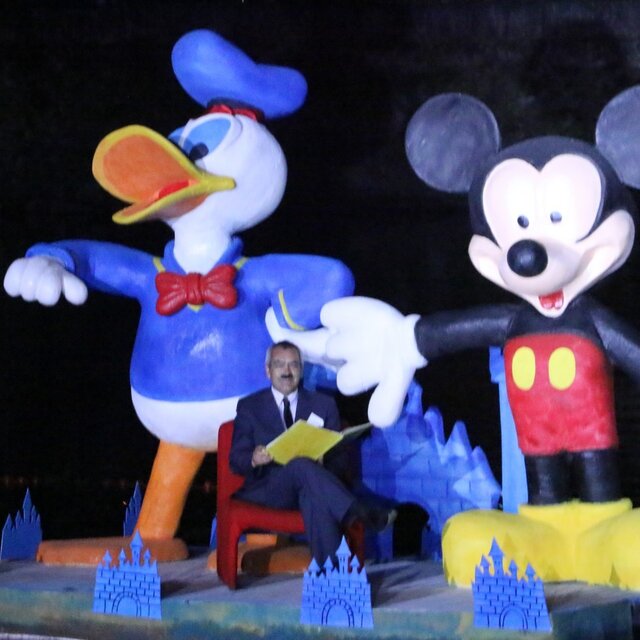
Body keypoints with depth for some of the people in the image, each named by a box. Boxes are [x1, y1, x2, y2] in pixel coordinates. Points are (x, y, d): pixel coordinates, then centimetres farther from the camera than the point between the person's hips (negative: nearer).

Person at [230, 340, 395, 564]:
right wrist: (254, 460, -19)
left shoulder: (324, 405, 18)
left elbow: (338, 452, 12)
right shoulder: (249, 407, 13)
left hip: (308, 486, 2)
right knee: (301, 466, -36)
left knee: (315, 494, -38)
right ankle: (360, 514, -44)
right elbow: (236, 459, 6)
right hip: (267, 490, -1)